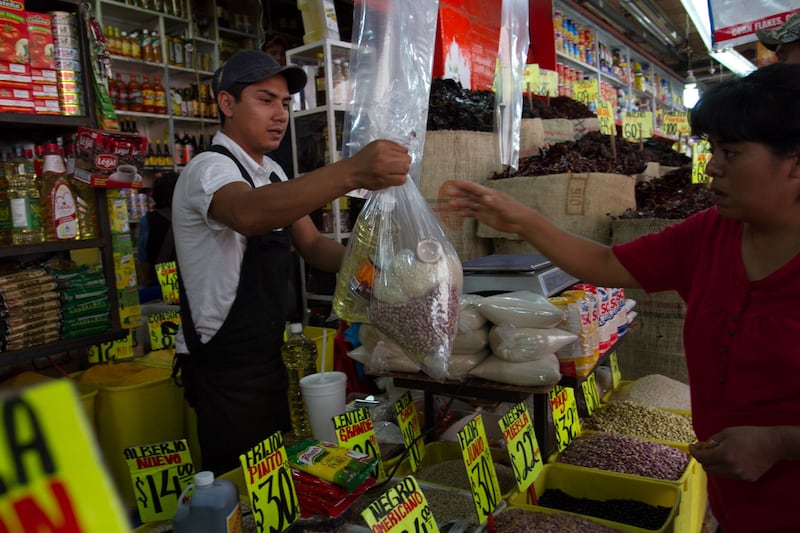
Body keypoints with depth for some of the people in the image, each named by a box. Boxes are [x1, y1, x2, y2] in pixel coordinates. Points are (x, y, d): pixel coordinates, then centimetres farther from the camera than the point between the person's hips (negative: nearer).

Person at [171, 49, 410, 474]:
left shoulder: (273, 174, 10)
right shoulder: (209, 169, -18)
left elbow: (312, 246, 9)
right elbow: (248, 213, -41)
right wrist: (351, 173, -55)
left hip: (265, 357, 8)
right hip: (223, 368, -8)